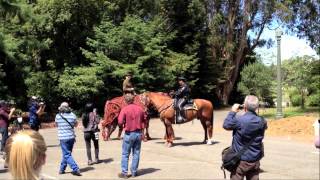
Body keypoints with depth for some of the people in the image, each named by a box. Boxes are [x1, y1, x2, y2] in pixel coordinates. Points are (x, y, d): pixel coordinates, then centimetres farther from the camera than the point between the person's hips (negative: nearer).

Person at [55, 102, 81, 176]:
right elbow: (76, 125, 10)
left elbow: (56, 125, 10)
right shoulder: (72, 115, -4)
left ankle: (76, 169, -13)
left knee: (67, 155, -1)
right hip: (71, 137, 4)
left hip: (63, 138, -4)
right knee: (66, 153, 18)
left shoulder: (58, 116, -8)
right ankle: (62, 169, 28)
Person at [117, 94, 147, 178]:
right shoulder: (140, 109, 2)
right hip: (139, 133, 4)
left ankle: (124, 172, 6)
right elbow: (144, 120, 9)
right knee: (136, 153, 11)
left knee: (125, 154, 6)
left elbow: (120, 122, -17)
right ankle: (134, 172, 17)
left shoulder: (124, 109, -11)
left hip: (129, 134, -4)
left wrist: (125, 122, 5)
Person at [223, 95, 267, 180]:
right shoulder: (262, 122, -6)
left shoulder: (239, 120, -20)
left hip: (240, 160, -4)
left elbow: (226, 125, -4)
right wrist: (253, 112, 12)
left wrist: (233, 112, 6)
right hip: (255, 160, 4)